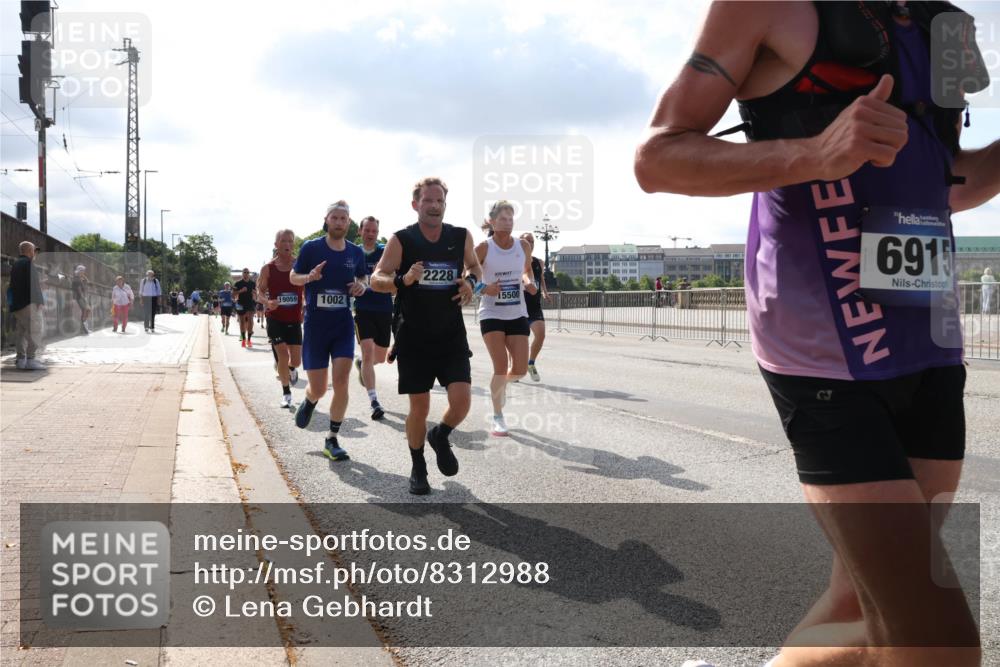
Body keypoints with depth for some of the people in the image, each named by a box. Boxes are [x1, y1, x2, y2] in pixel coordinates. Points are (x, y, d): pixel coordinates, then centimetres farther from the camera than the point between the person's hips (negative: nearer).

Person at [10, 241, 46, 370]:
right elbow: (33, 283, -17)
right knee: (34, 331, -9)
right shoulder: (28, 263, -9)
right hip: (29, 302, -10)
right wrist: (39, 300, -15)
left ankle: (20, 359, 14)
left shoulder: (15, 264, 19)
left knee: (20, 332, 12)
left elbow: (13, 285, 21)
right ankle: (30, 360, -14)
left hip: (17, 304, 10)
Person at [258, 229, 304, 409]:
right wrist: (267, 302, -19)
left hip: (295, 320, 1)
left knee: (296, 360, 3)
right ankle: (286, 393, 10)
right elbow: (260, 292, 2)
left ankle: (290, 368, 42)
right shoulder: (268, 268, -3)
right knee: (283, 355, -7)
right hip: (275, 319, -1)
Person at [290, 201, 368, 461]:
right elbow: (293, 277, 5)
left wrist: (362, 285, -4)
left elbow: (364, 277, 19)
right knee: (318, 390, 2)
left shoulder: (356, 252, 3)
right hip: (315, 324, -2)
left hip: (343, 324, 2)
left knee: (341, 381, -11)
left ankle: (332, 440, 3)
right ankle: (309, 402, 42)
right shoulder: (311, 248, -5)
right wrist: (309, 277, -17)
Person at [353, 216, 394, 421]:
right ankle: (374, 402, -14)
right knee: (368, 352, -15)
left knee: (380, 357, 13)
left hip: (384, 310, 1)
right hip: (363, 310, -1)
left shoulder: (386, 252, -2)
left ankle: (361, 365, 49)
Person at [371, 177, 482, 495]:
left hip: (452, 336, 2)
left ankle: (440, 437, 22)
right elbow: (376, 280, -8)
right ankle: (418, 468, 26)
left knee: (462, 400, -12)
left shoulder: (461, 237, 1)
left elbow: (475, 267, 19)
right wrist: (403, 280, -28)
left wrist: (471, 281, -4)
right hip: (413, 338, -2)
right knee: (419, 407, 3)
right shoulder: (401, 240, -7)